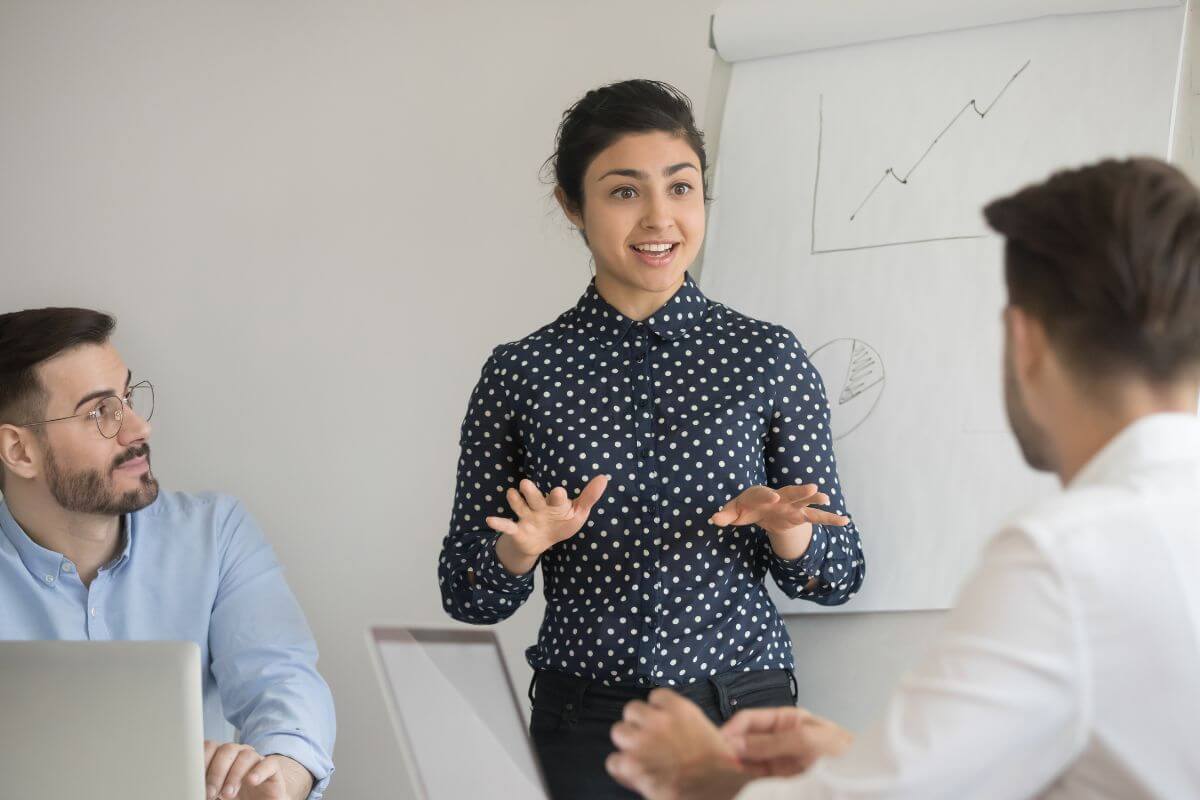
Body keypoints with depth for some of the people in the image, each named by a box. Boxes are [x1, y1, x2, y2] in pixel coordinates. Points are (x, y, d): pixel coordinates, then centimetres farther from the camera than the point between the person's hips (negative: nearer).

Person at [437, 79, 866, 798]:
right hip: (583, 734, 0)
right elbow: (467, 596, 3)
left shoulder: (769, 358, -1)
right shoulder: (521, 372, 0)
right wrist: (521, 548, -17)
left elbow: (839, 576, 3)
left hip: (741, 713, 0)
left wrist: (785, 530, -17)